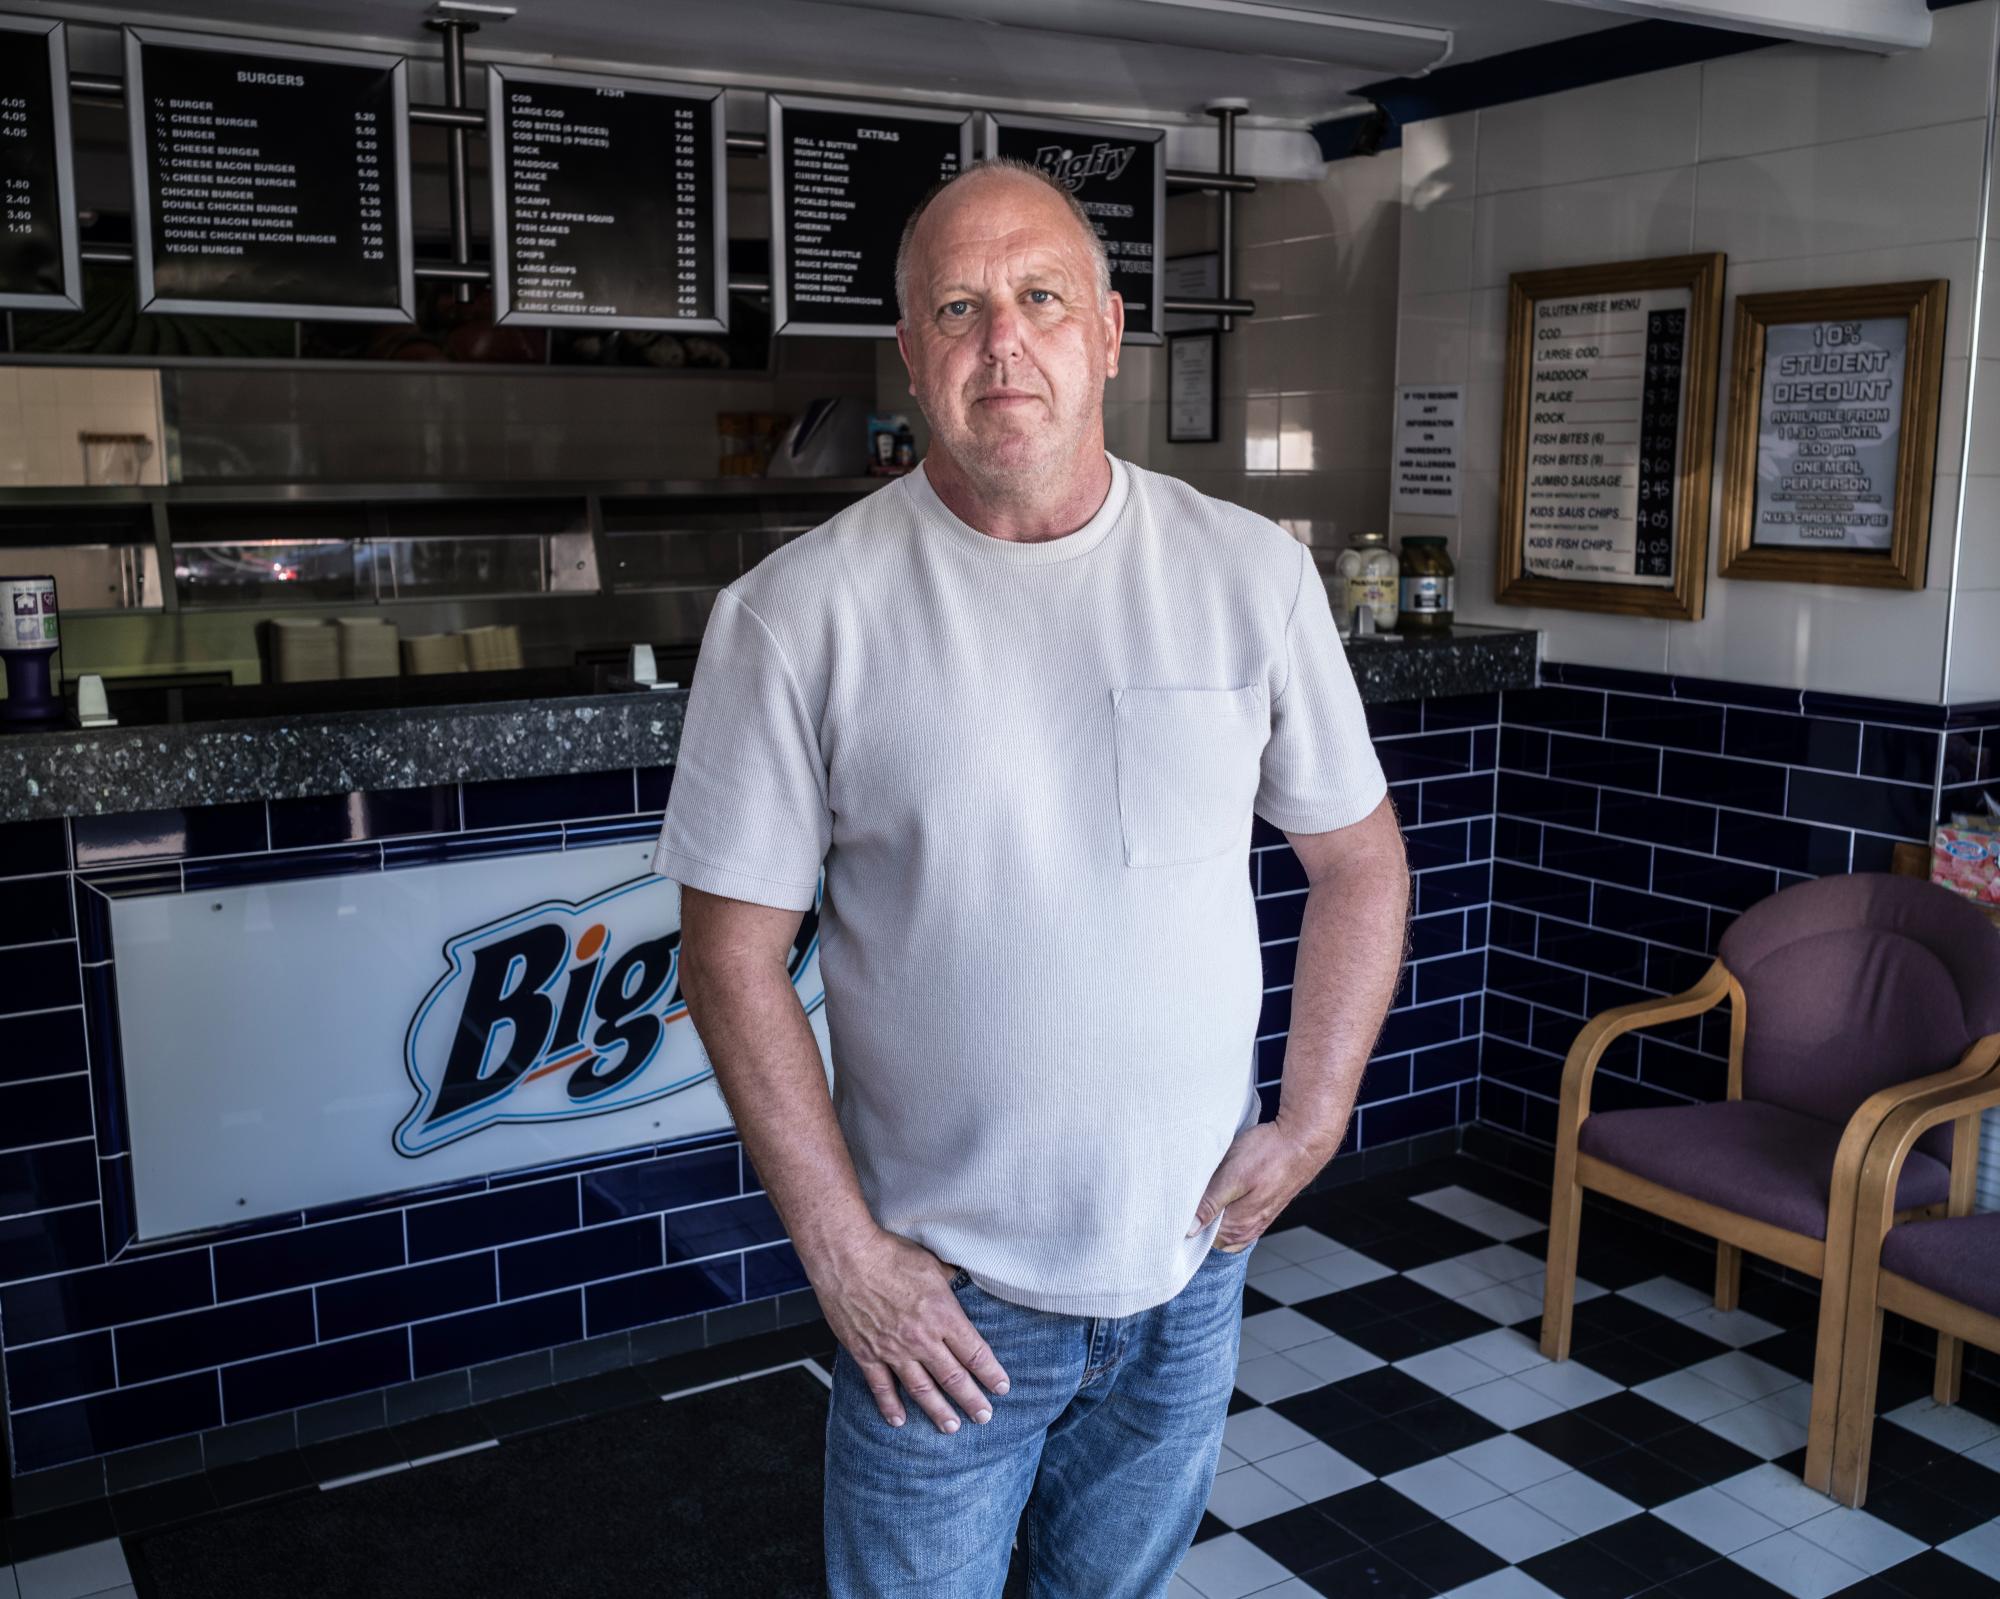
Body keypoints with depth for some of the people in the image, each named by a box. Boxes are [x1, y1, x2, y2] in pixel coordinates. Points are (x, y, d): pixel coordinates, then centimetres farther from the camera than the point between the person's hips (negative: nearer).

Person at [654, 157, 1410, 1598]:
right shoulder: (798, 614, -13)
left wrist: (1313, 1119, 0)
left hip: (1192, 1262, 3)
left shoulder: (1253, 574, -4)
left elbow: (1357, 860, 6)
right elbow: (734, 949, -10)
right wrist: (840, 1249, -11)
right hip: (941, 1286, -2)